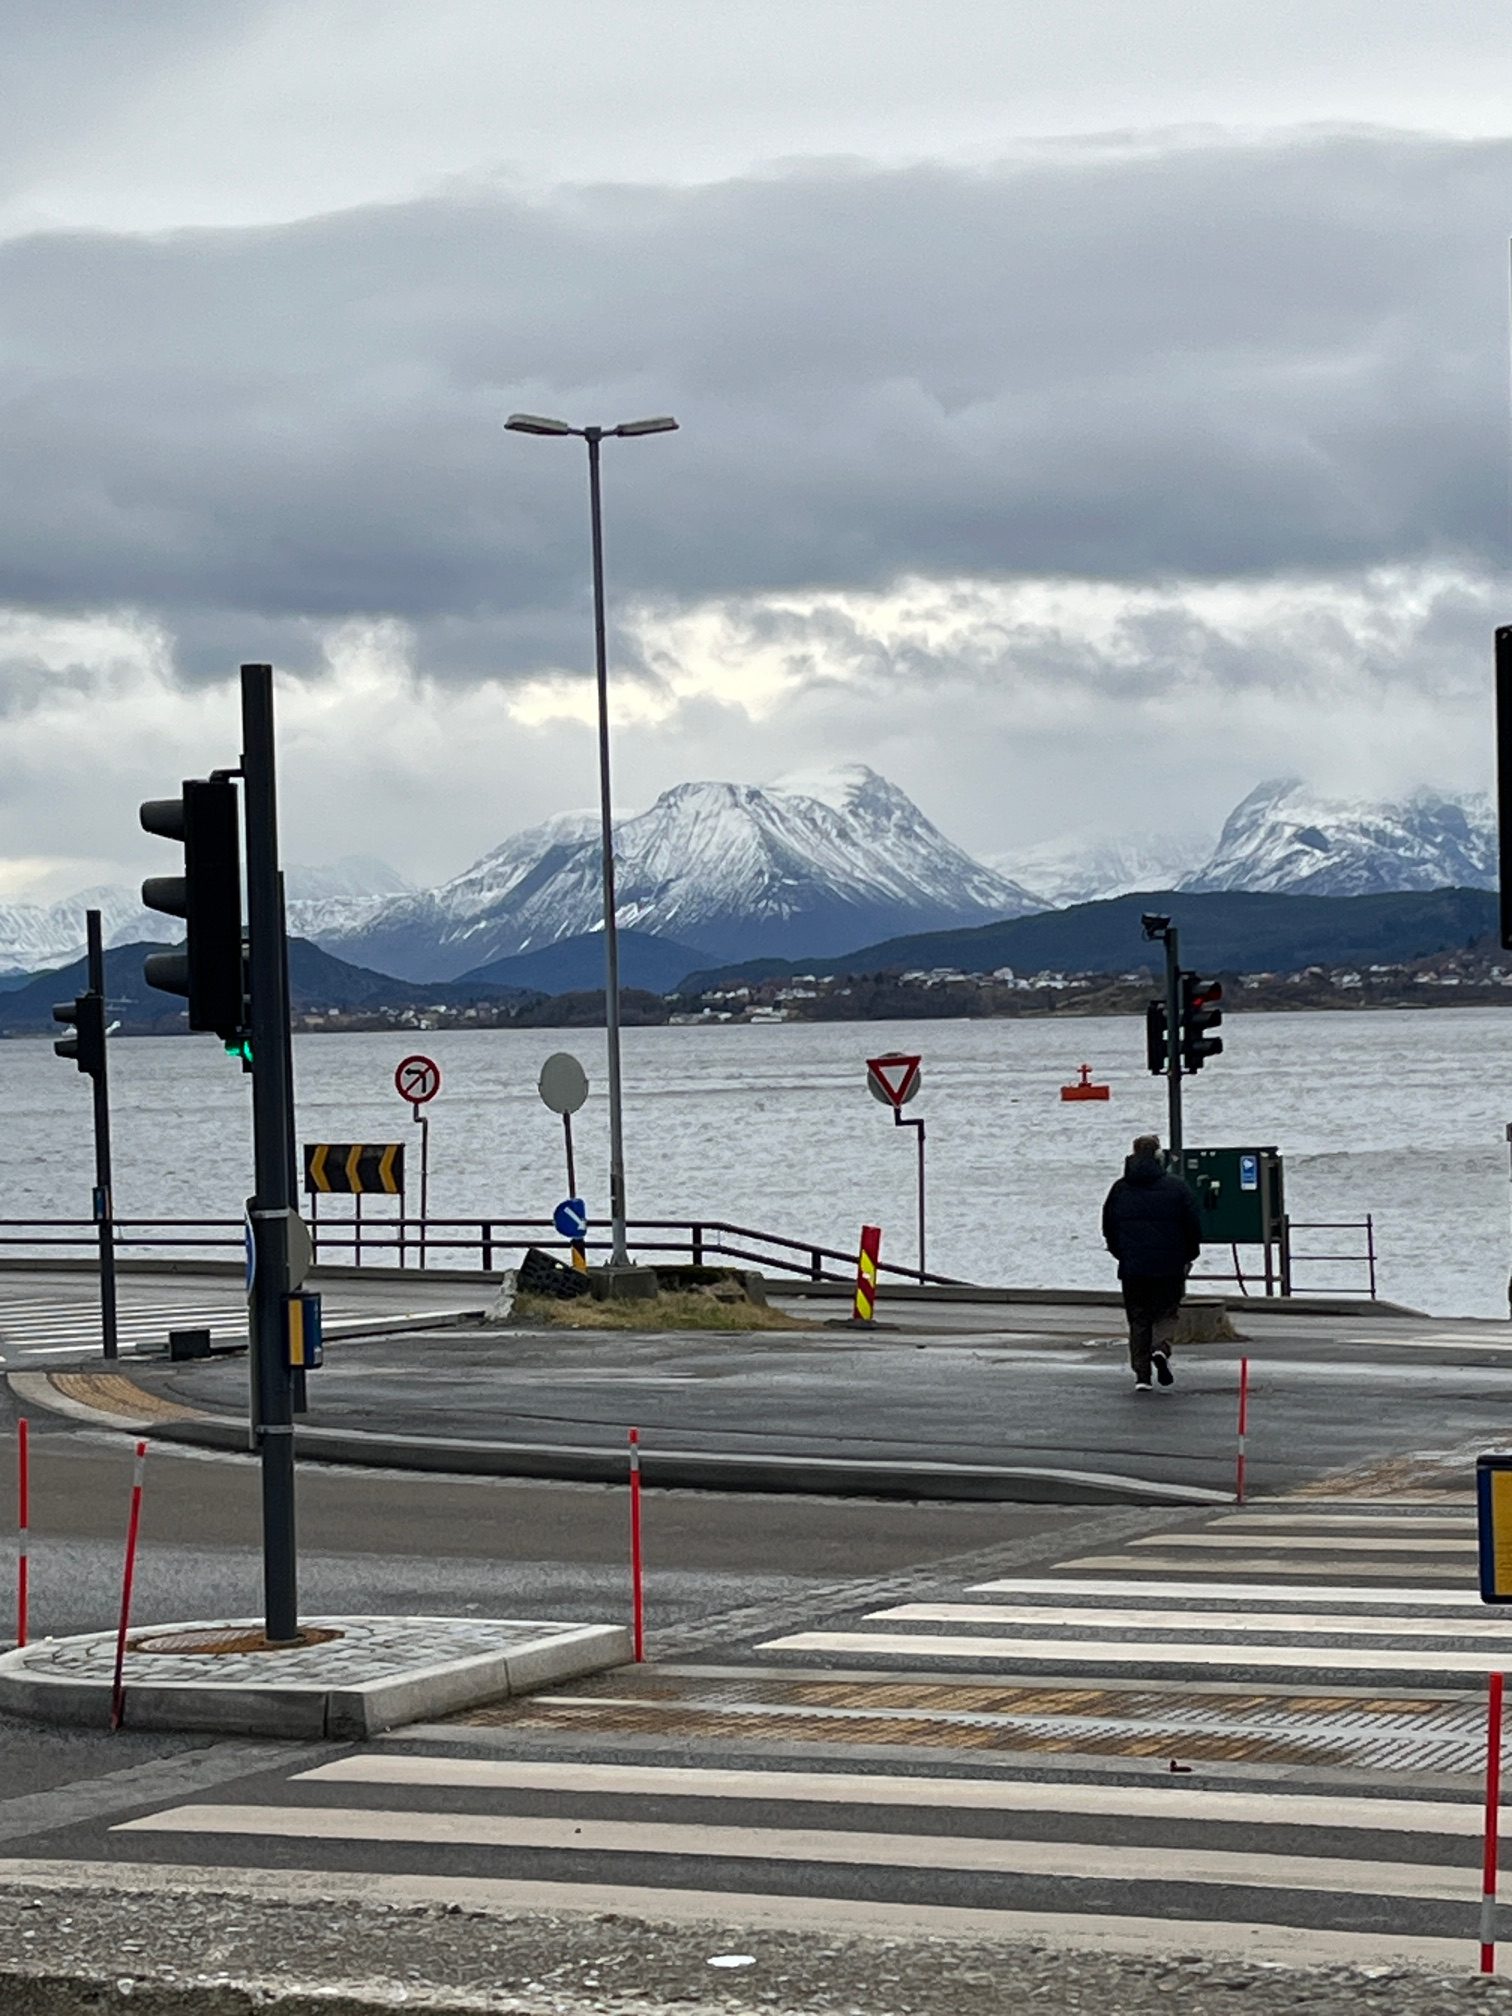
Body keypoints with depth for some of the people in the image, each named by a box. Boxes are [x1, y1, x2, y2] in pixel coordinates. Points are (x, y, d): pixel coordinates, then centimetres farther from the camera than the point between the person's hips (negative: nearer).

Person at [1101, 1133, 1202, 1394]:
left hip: (1132, 1267, 2)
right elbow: (1193, 1226, -1)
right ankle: (1161, 1348, -19)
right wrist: (1188, 1257, 13)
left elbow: (1108, 1228, 13)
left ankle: (1141, 1375, 2)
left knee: (1138, 1319, 9)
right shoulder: (1175, 1187, -3)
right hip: (1168, 1266, -2)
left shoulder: (1120, 1189, 6)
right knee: (1166, 1313, 10)